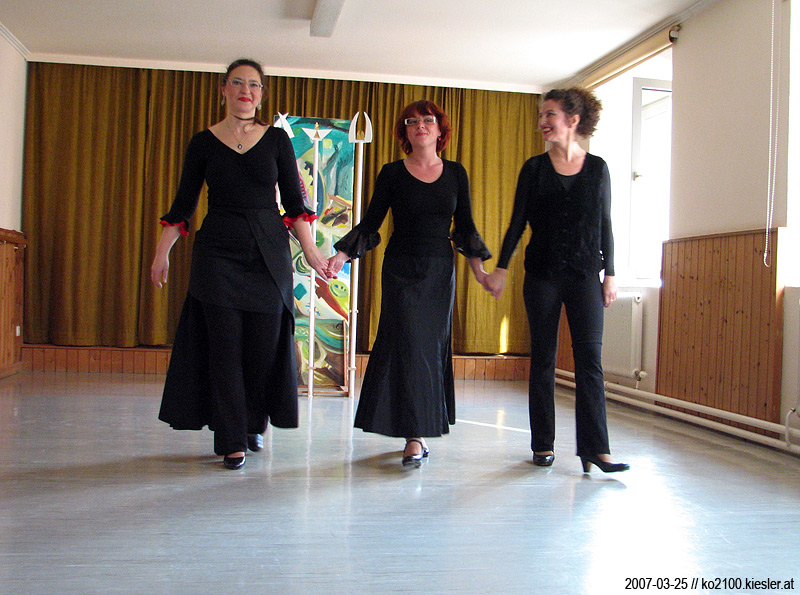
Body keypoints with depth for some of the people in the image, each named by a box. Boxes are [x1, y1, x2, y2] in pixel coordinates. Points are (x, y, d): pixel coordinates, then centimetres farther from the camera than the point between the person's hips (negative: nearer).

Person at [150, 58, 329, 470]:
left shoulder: (277, 140, 6)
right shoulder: (203, 143, 5)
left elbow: (294, 201, 5)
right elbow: (183, 204, 7)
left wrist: (310, 250, -4)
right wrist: (162, 252, 0)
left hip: (268, 251, 1)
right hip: (218, 251, -1)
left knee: (265, 343, 2)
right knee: (225, 346, -3)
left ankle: (254, 425, 24)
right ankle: (232, 441, 5)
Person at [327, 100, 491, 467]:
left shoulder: (455, 174, 7)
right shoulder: (393, 173, 0)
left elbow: (465, 227, 11)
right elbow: (369, 224, 1)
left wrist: (479, 269, 4)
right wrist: (342, 255, -11)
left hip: (441, 271, 3)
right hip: (401, 270, -3)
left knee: (434, 349, 5)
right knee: (408, 348, -8)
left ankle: (422, 429, 17)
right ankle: (414, 437, -5)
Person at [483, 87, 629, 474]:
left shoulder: (597, 167, 5)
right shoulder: (535, 168, 4)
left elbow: (605, 225, 8)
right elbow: (517, 223, 4)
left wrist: (610, 275, 5)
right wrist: (500, 269, -2)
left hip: (585, 275, 0)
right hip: (542, 275, 0)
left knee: (589, 358, -5)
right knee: (543, 358, 4)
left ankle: (595, 449, -3)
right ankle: (543, 445, 12)